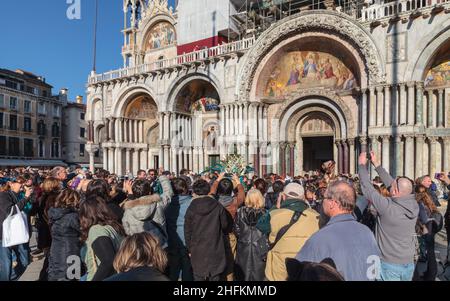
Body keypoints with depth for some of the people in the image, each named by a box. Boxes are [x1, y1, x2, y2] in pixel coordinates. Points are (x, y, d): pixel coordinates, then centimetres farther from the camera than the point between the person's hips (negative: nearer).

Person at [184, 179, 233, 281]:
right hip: (216, 251, 0)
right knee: (216, 276, 12)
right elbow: (226, 226, 2)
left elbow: (187, 232, 0)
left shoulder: (191, 209, -8)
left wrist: (190, 249, 13)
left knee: (198, 277, 13)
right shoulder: (218, 207, -8)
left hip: (198, 252, 0)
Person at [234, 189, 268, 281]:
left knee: (243, 273, 17)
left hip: (243, 247, 2)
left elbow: (236, 230, -1)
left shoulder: (240, 211, -7)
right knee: (257, 273, 12)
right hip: (260, 249, -1)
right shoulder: (265, 213, -12)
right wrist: (267, 250, -1)